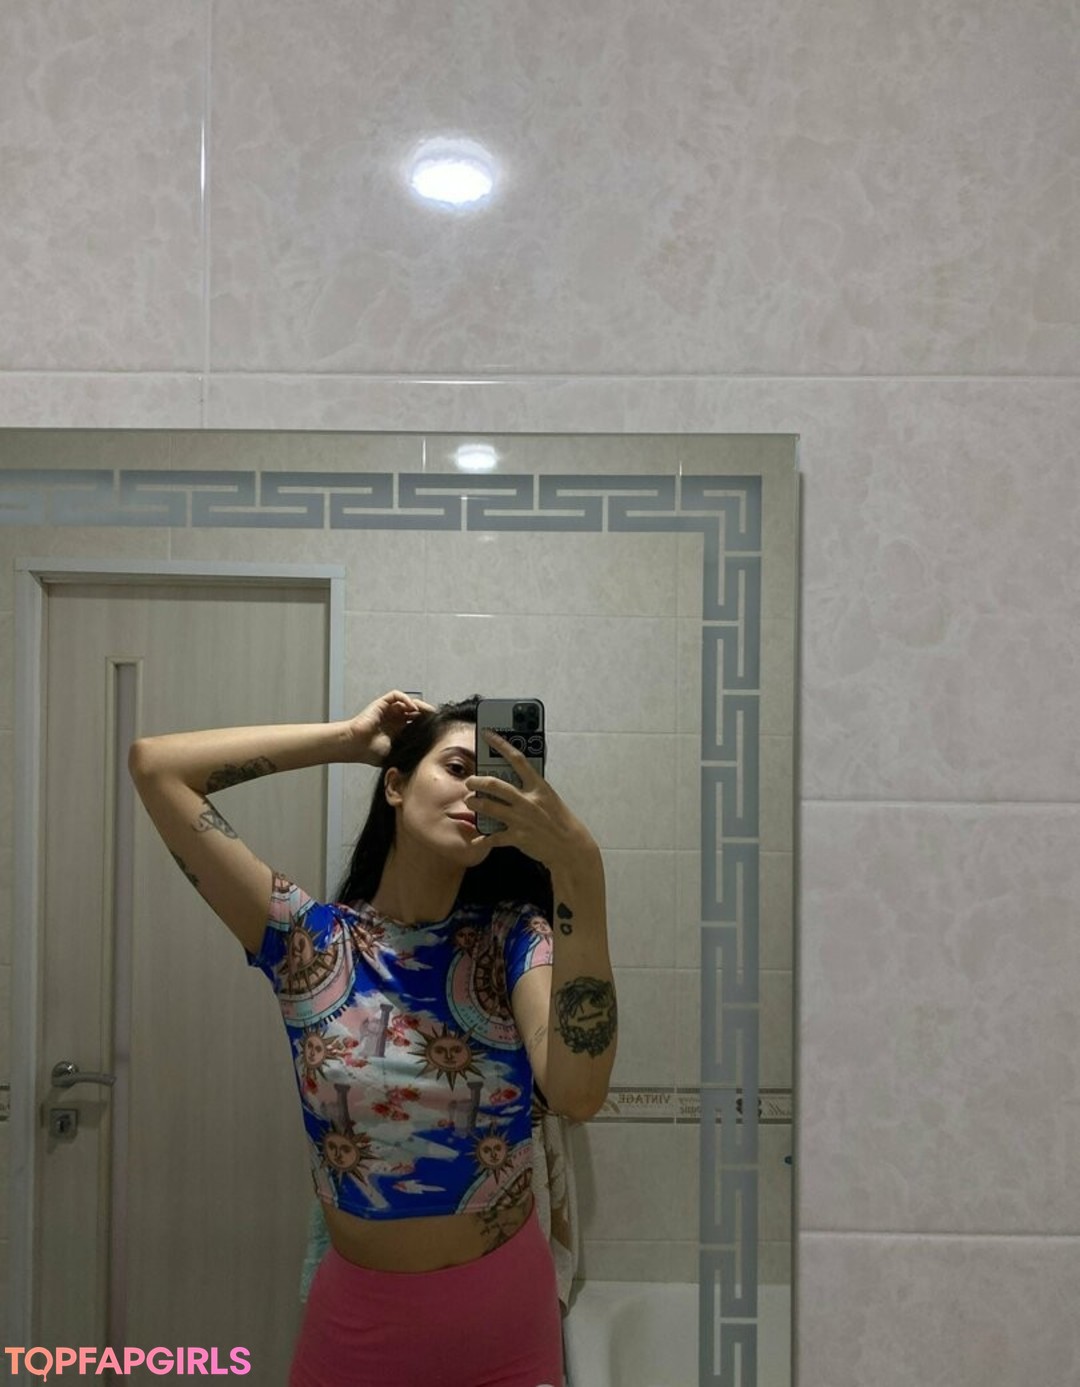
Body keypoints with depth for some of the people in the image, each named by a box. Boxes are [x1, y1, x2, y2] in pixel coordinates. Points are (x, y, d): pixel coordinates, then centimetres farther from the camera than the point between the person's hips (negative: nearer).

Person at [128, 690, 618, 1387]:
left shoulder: (515, 936, -11)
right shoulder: (309, 939, -10)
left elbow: (578, 1091, -31)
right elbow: (155, 764, -14)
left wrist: (579, 864, -38)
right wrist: (350, 737, -14)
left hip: (509, 1314, 1)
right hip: (358, 1316, 0)